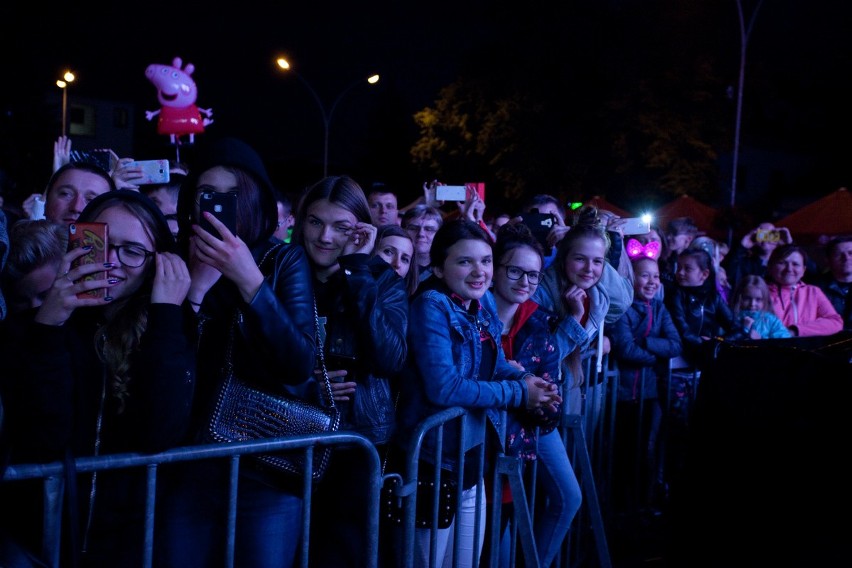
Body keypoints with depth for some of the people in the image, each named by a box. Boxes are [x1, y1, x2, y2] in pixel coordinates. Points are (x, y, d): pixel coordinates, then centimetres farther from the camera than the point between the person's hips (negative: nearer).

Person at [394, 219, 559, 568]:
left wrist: (526, 379, -6)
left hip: (472, 461, 8)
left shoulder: (483, 305, 5)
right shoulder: (431, 305, -19)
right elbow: (444, 386, -28)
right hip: (432, 464, -8)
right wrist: (519, 394, -18)